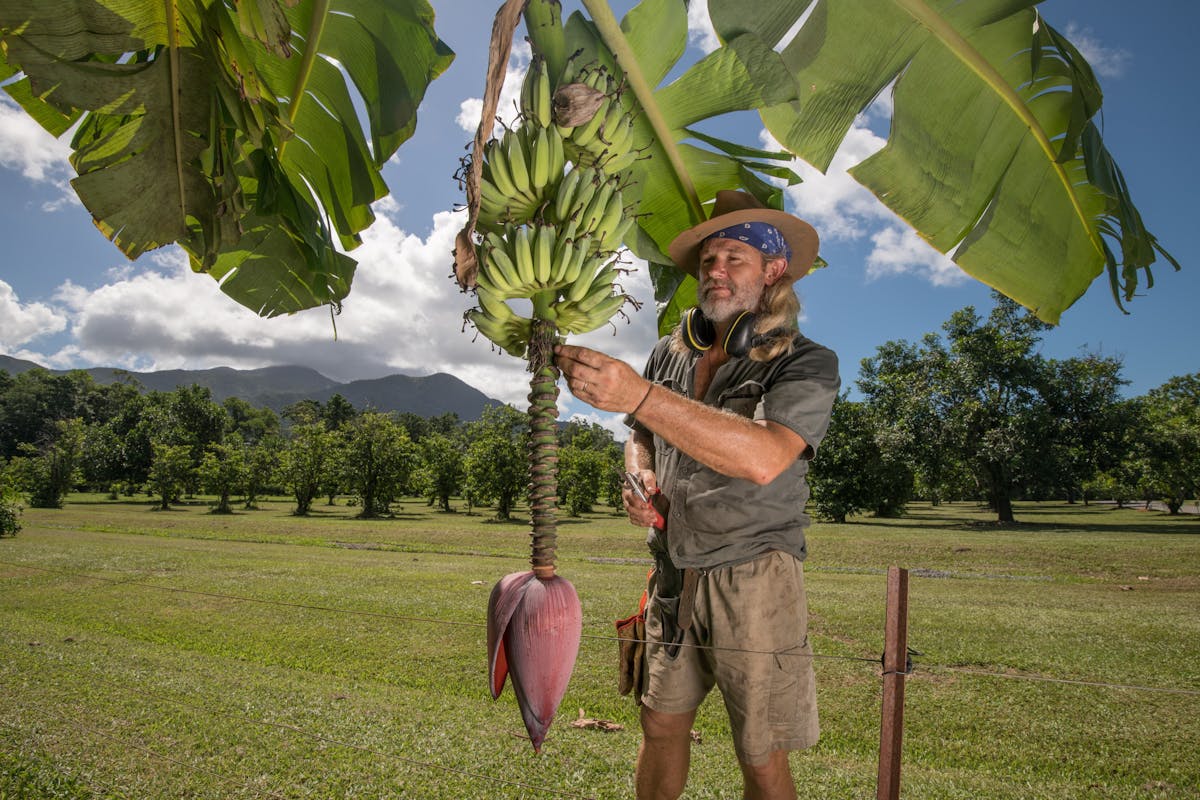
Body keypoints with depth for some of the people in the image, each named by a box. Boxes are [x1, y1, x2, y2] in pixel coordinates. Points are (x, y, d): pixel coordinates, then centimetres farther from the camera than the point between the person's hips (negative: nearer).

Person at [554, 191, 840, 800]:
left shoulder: (806, 364, -9)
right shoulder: (671, 353, 7)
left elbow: (763, 458, -28)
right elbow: (642, 435, 23)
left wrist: (640, 396, -35)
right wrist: (639, 479, -2)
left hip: (752, 576, -4)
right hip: (674, 572, 4)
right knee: (660, 724, 11)